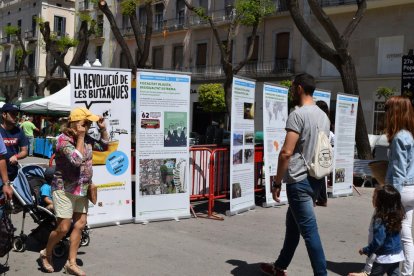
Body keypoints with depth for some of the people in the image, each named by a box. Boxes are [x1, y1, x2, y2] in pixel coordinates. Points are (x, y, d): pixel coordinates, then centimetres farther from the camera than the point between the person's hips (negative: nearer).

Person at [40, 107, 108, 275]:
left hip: (82, 190, 8)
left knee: (80, 224, 5)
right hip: (65, 189, -7)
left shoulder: (86, 139, 7)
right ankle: (46, 254, 23)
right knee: (63, 228, -5)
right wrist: (80, 137, -22)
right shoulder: (63, 140, -16)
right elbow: (77, 159, -29)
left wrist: (103, 129, 7)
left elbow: (104, 146, 21)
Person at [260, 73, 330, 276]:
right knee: (293, 223, 20)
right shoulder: (323, 116, 12)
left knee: (309, 230, -3)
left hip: (299, 181, -9)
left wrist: (277, 182, -11)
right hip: (316, 179, 9)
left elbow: (286, 152, -20)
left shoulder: (298, 114, -15)